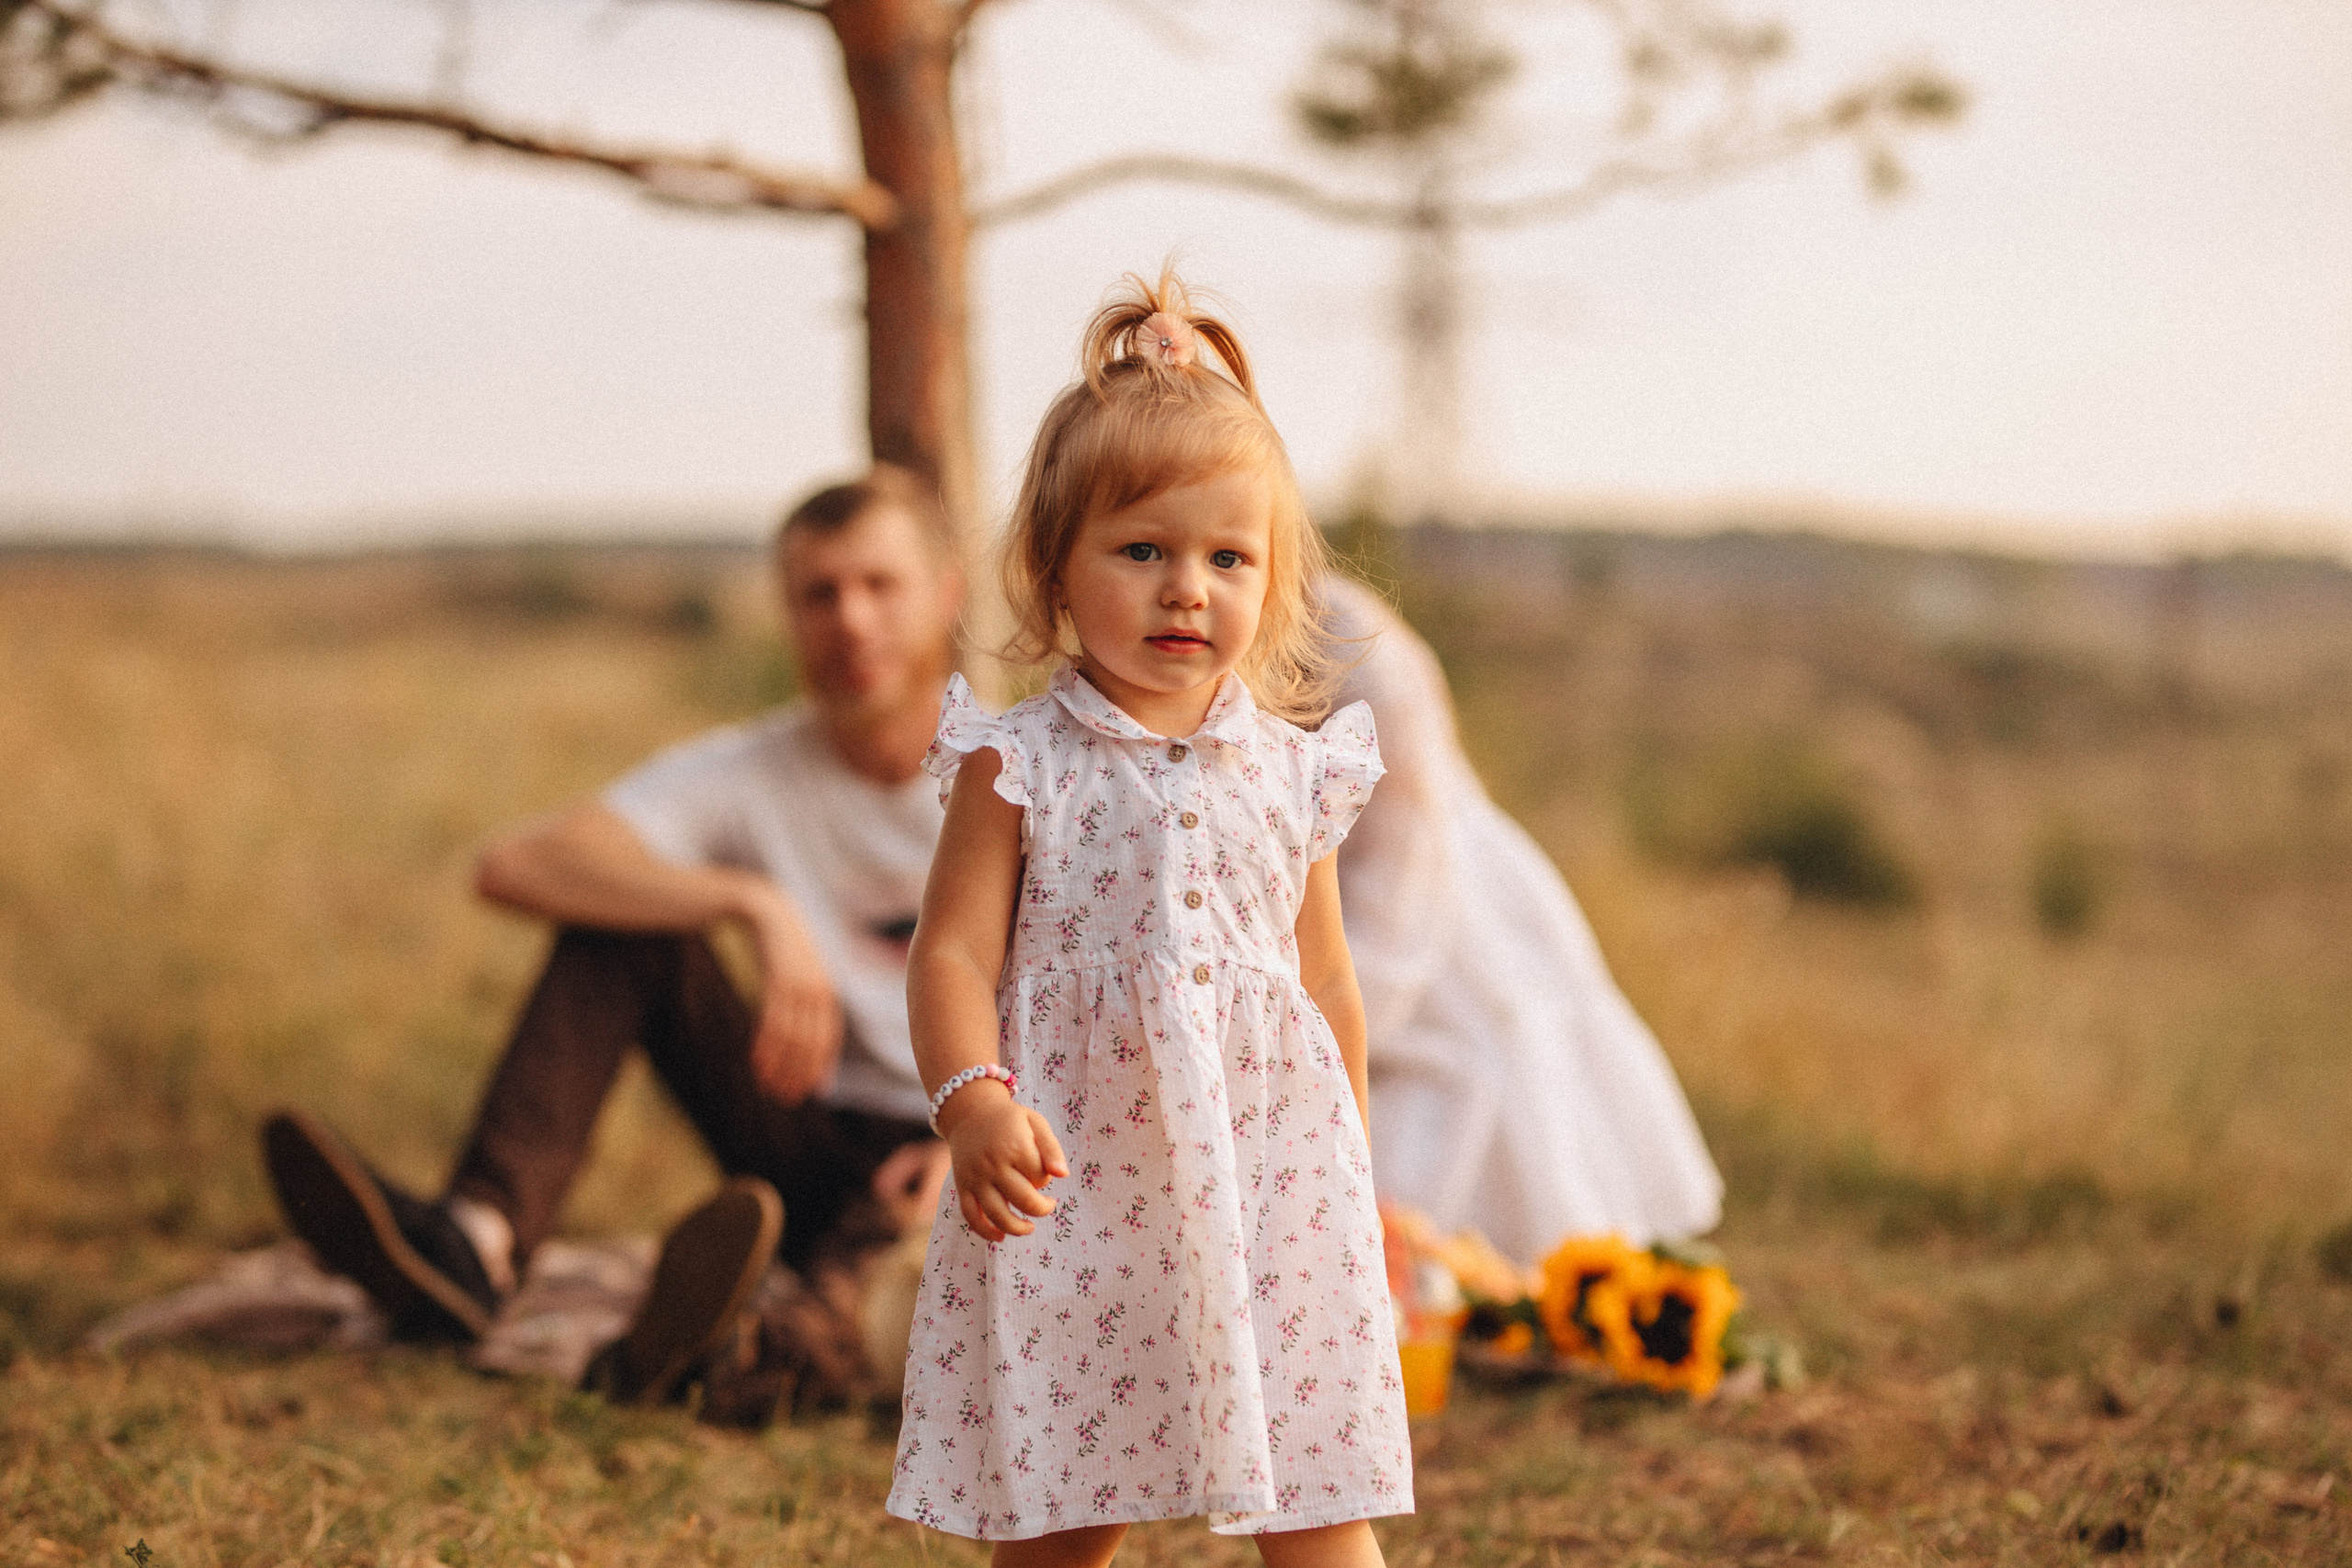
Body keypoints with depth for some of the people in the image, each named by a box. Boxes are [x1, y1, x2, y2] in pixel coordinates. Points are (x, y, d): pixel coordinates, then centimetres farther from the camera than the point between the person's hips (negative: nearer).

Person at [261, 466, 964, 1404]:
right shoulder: (752, 773, -1)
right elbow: (511, 866, -16)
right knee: (620, 913, -16)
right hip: (818, 1146, 2)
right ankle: (474, 1240, -37)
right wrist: (756, 905, -28)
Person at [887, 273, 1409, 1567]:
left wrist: (1350, 1179, 20)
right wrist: (973, 1099, -26)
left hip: (1273, 1180, 2)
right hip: (1077, 1186, -2)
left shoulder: (1291, 772, 6)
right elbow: (955, 952, -7)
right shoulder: (1020, 768, -2)